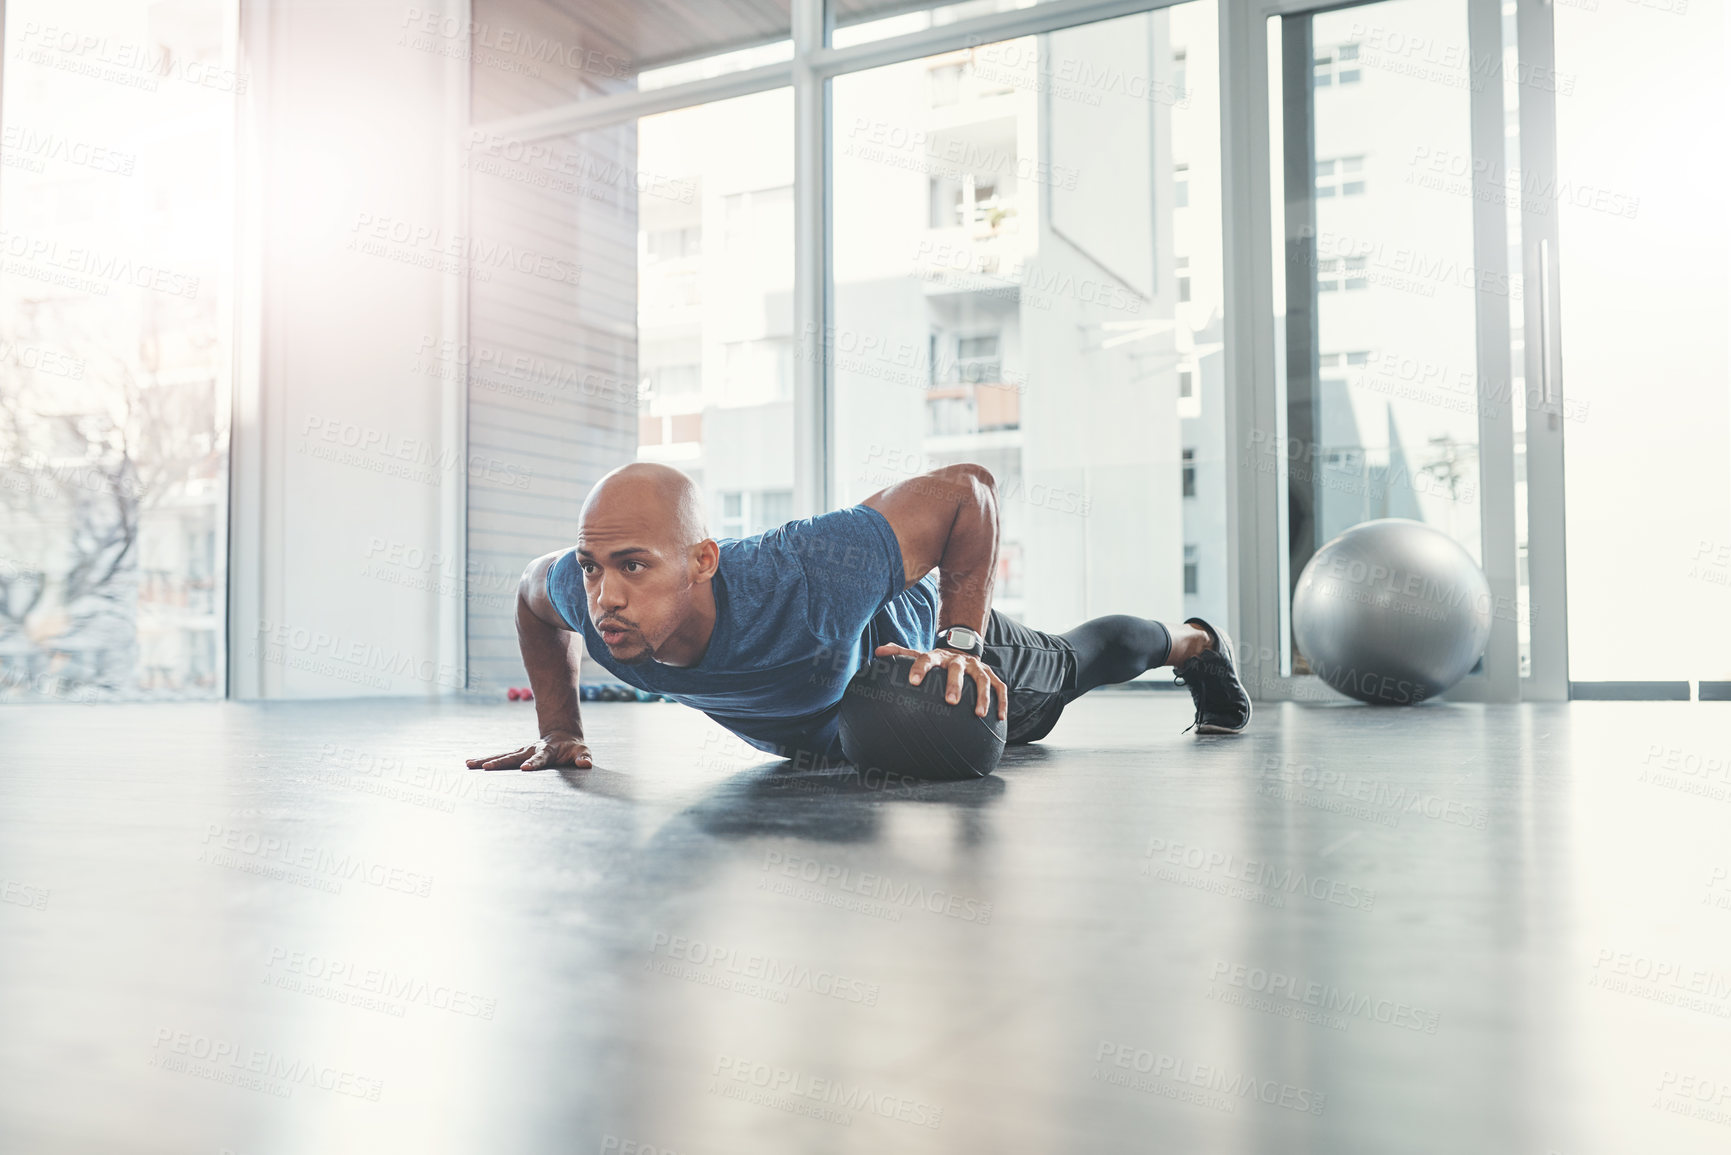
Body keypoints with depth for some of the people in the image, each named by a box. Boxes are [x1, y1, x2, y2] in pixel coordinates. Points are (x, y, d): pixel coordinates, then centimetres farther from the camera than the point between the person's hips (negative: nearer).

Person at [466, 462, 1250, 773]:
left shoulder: (804, 582, -52)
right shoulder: (587, 596, -37)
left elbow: (968, 488, -39)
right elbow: (531, 591, -9)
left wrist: (963, 644, -39)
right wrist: (559, 731, -13)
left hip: (918, 632, -4)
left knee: (1068, 668, 28)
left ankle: (1196, 644, 61)